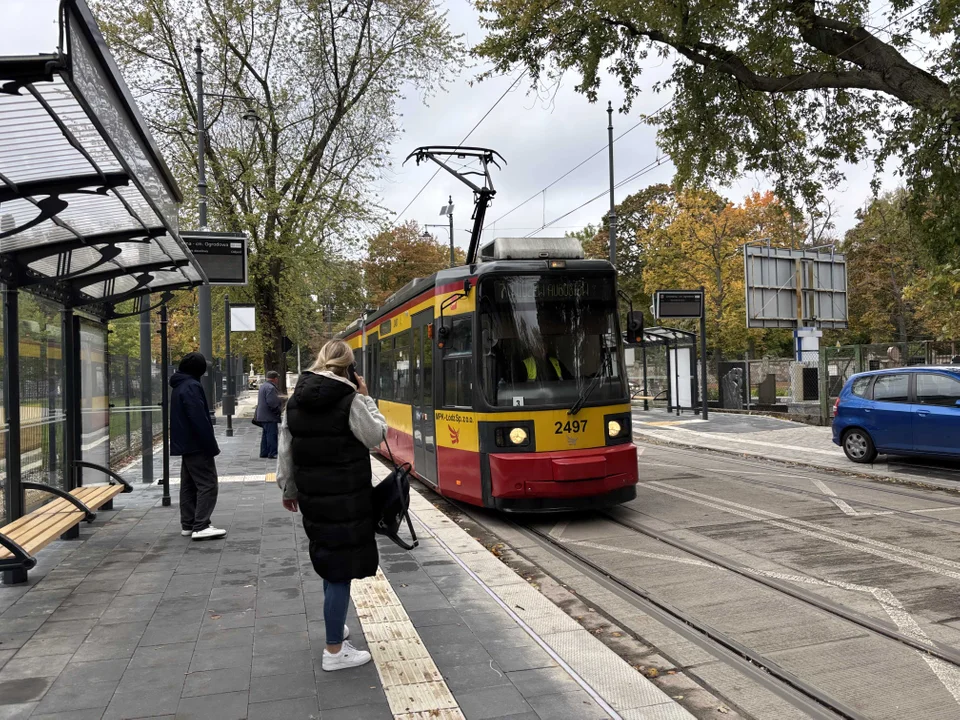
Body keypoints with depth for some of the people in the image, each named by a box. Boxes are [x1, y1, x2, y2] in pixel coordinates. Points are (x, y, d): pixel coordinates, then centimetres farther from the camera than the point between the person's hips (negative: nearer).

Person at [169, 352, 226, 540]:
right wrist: (211, 446, -17)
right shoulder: (192, 387, -16)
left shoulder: (178, 387, 15)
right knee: (207, 484, -8)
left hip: (184, 445, 10)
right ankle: (201, 526, -10)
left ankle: (188, 524, 19)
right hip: (197, 446, -10)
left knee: (189, 485, 14)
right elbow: (200, 419, -22)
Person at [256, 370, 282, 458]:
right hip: (269, 416, -11)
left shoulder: (263, 386, 17)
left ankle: (264, 452, 19)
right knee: (272, 434, -7)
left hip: (262, 416, 11)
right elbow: (272, 402, -24)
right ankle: (273, 453, -6)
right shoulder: (270, 388, -18)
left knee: (266, 434, 14)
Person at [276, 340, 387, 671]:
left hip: (312, 493, 7)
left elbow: (286, 450, 10)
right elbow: (375, 436, -5)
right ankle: (334, 650, 8)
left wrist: (288, 489, 20)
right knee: (341, 566, 0)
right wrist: (366, 398, 1)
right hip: (347, 494, -7)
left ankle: (335, 626, 39)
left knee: (328, 558, 23)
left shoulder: (296, 400, 5)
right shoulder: (349, 399, -15)